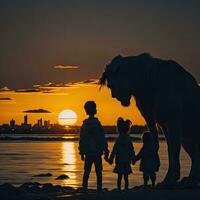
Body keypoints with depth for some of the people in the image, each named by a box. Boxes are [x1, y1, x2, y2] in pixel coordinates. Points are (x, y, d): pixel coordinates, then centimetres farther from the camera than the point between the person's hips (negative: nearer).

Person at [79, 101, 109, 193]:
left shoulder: (84, 124, 2)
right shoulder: (97, 124, -8)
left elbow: (81, 140, 7)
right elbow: (103, 139, -5)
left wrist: (82, 153, 15)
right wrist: (106, 152, 1)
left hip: (88, 153, 3)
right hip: (97, 152, -3)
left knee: (86, 172, 9)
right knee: (98, 172, 2)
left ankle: (84, 189, 5)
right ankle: (99, 189, -3)